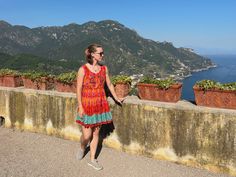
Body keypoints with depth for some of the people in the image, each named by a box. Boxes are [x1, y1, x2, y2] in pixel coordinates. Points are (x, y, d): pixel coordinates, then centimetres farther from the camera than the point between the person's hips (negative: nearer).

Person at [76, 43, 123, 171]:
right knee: (87, 135, 0)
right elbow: (78, 89, -9)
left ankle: (92, 160, 26)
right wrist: (80, 107, -13)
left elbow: (109, 85, 13)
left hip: (100, 105, 4)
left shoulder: (104, 68, 2)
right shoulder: (83, 69, -11)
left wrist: (116, 98, 19)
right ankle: (82, 148, 36)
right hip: (87, 105, -4)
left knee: (96, 133, 11)